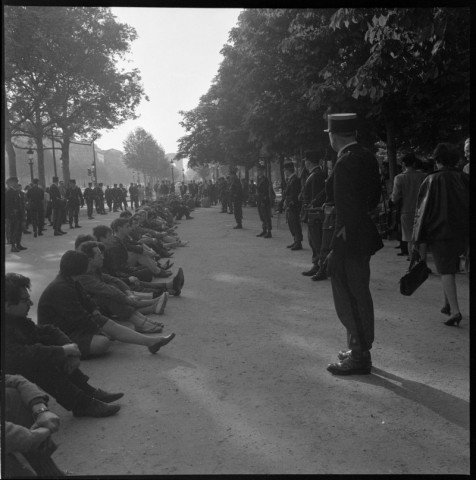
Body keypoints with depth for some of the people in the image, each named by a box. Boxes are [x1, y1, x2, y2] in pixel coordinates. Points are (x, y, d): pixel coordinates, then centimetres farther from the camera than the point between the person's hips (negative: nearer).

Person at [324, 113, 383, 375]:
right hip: (364, 235, 10)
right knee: (360, 296, 18)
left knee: (350, 299, 0)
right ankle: (360, 350, 31)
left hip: (349, 239, -9)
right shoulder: (368, 157, 8)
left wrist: (335, 252, -16)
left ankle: (358, 357, 10)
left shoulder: (345, 164, -19)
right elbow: (374, 197, 14)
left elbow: (347, 210, -21)